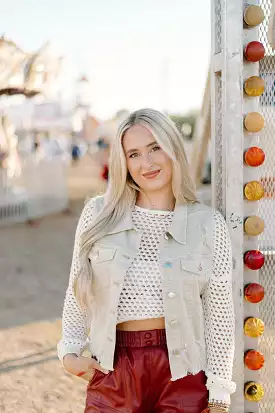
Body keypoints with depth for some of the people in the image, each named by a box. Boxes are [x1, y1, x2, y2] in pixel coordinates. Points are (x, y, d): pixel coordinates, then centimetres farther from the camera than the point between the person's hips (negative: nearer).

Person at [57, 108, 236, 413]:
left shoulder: (209, 224, -4)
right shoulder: (98, 214, 0)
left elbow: (220, 317, -2)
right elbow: (77, 293, 9)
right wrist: (69, 351, 2)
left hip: (181, 370, -1)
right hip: (112, 369, 1)